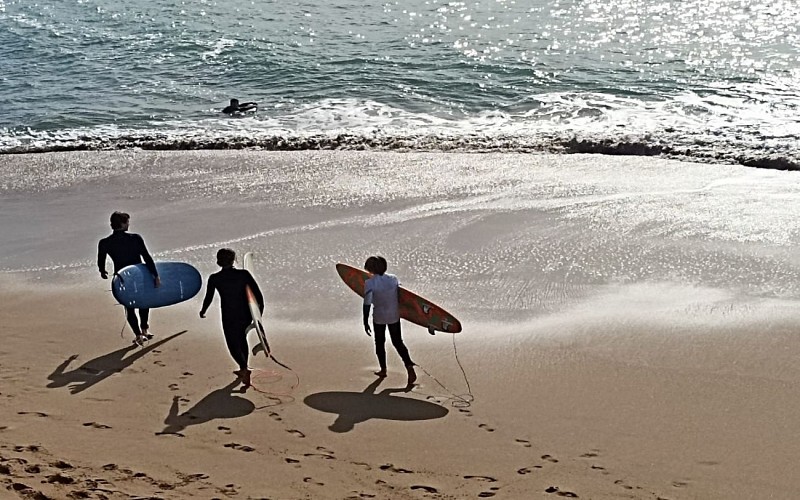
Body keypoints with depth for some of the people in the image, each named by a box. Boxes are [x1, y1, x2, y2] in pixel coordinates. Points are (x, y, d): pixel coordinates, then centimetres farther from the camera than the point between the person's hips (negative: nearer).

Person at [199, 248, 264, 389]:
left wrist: (203, 311, 21)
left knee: (234, 344, 9)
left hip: (229, 317, -3)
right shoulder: (244, 274, -11)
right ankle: (243, 369, 39)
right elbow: (258, 294, -9)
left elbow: (208, 298, 2)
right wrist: (260, 309, 8)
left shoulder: (214, 279, -11)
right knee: (241, 339, 25)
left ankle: (244, 369, -15)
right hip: (246, 314, 3)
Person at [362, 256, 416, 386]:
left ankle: (383, 370, 32)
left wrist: (365, 322, -8)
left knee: (380, 343, 19)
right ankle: (410, 368, 0)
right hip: (394, 316, 3)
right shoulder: (393, 279, -7)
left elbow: (367, 304, -16)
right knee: (398, 342, 15)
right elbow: (400, 296, 2)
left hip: (379, 317, -3)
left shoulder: (370, 283, -18)